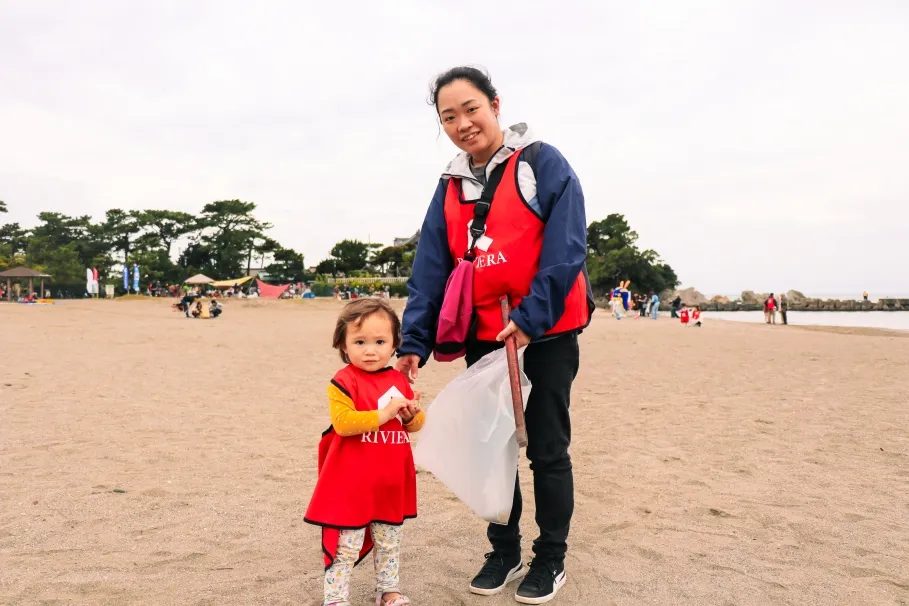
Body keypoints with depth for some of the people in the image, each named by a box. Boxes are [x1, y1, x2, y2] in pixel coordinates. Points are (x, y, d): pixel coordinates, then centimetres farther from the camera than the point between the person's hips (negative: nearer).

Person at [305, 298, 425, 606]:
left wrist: (412, 415, -11)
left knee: (389, 544, 22)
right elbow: (343, 422, -25)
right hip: (351, 484, -6)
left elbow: (415, 423, 12)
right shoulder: (343, 382, -13)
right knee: (345, 548, 4)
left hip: (390, 484, 6)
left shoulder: (399, 381, 4)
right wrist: (384, 413, -24)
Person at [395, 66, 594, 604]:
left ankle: (551, 560, 23)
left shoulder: (542, 162, -7)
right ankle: (505, 552, 29)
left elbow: (566, 247, -15)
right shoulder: (451, 186, 8)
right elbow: (430, 268, 3)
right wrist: (415, 340, -6)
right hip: (483, 336, 5)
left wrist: (531, 316, -22)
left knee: (546, 448, 5)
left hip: (547, 332, -5)